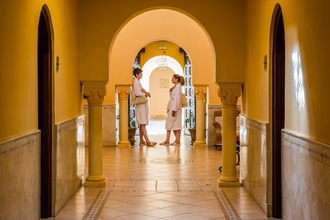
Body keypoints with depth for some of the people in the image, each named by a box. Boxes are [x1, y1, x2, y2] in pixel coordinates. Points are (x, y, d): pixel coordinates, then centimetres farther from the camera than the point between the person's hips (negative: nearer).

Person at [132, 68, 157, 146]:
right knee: (143, 123, -11)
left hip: (143, 104, 10)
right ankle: (147, 141, -15)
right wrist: (145, 93, -7)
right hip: (140, 104, -10)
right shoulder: (135, 81, -11)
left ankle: (142, 141, 8)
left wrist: (145, 92, 0)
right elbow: (137, 93, -19)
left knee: (142, 123, 8)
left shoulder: (138, 81, 19)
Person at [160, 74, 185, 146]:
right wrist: (168, 108, 17)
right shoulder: (175, 87, 16)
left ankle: (177, 141, -1)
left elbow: (177, 99, -19)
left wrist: (174, 110, -22)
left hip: (175, 108, -10)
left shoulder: (178, 86, -12)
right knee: (169, 124, 9)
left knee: (176, 124, -5)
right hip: (172, 107, 10)